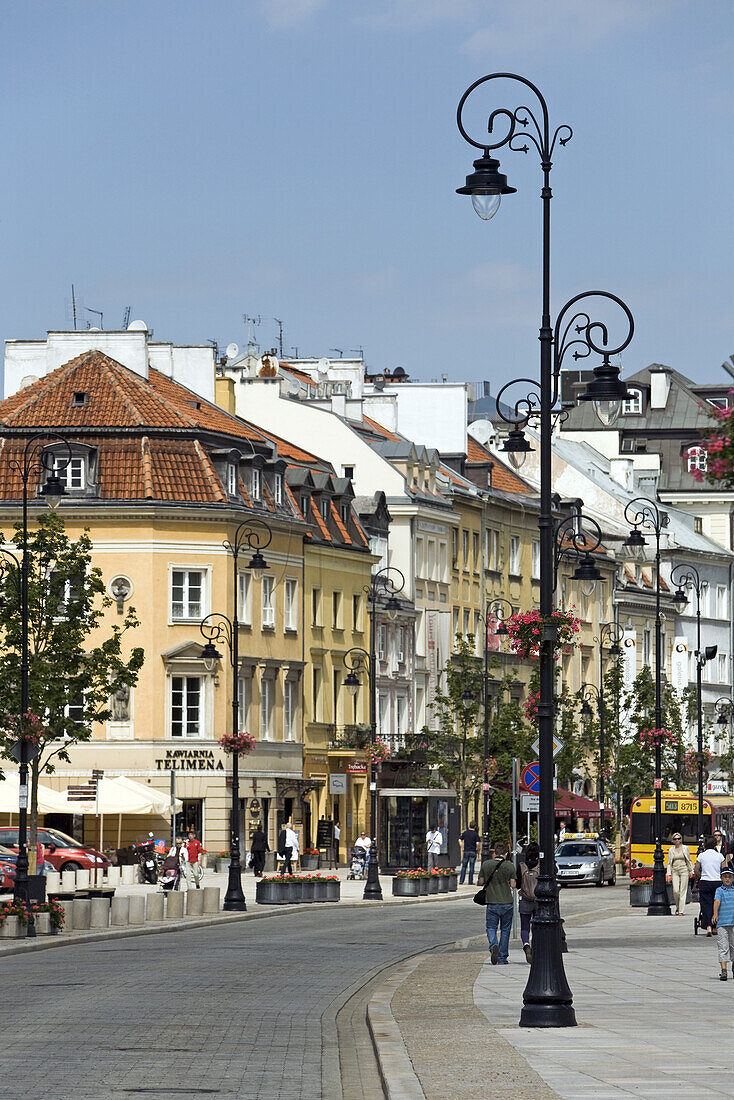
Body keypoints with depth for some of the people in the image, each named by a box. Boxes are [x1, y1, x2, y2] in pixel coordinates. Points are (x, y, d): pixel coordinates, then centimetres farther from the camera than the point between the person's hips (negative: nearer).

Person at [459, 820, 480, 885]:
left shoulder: (465, 832, 3)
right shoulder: (475, 834, -6)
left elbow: (460, 840, 1)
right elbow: (477, 843, -12)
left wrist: (462, 847, 7)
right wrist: (477, 849, 5)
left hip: (465, 851, 2)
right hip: (473, 852, -2)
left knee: (464, 866, 11)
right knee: (471, 867, 2)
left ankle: (461, 880, 6)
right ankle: (470, 881, 2)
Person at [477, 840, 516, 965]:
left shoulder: (486, 864, -3)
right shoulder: (510, 866, -7)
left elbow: (480, 882, 3)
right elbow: (513, 885, -6)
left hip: (492, 903, 0)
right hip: (507, 902, 0)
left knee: (491, 928, 10)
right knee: (505, 930, 11)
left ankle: (493, 946, -20)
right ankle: (502, 958, 13)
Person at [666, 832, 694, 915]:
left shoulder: (685, 848, 5)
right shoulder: (671, 850, 8)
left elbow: (689, 860, 11)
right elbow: (669, 863, 9)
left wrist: (691, 871, 8)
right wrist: (669, 874, 2)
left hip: (684, 870, -1)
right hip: (675, 871, 1)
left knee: (683, 891, -5)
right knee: (675, 891, -9)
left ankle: (681, 911, -4)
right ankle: (677, 907, 15)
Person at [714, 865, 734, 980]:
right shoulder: (719, 890, 0)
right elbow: (717, 902, -16)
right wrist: (715, 914, -33)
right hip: (722, 923, -3)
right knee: (723, 947, -6)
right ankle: (723, 971, -8)